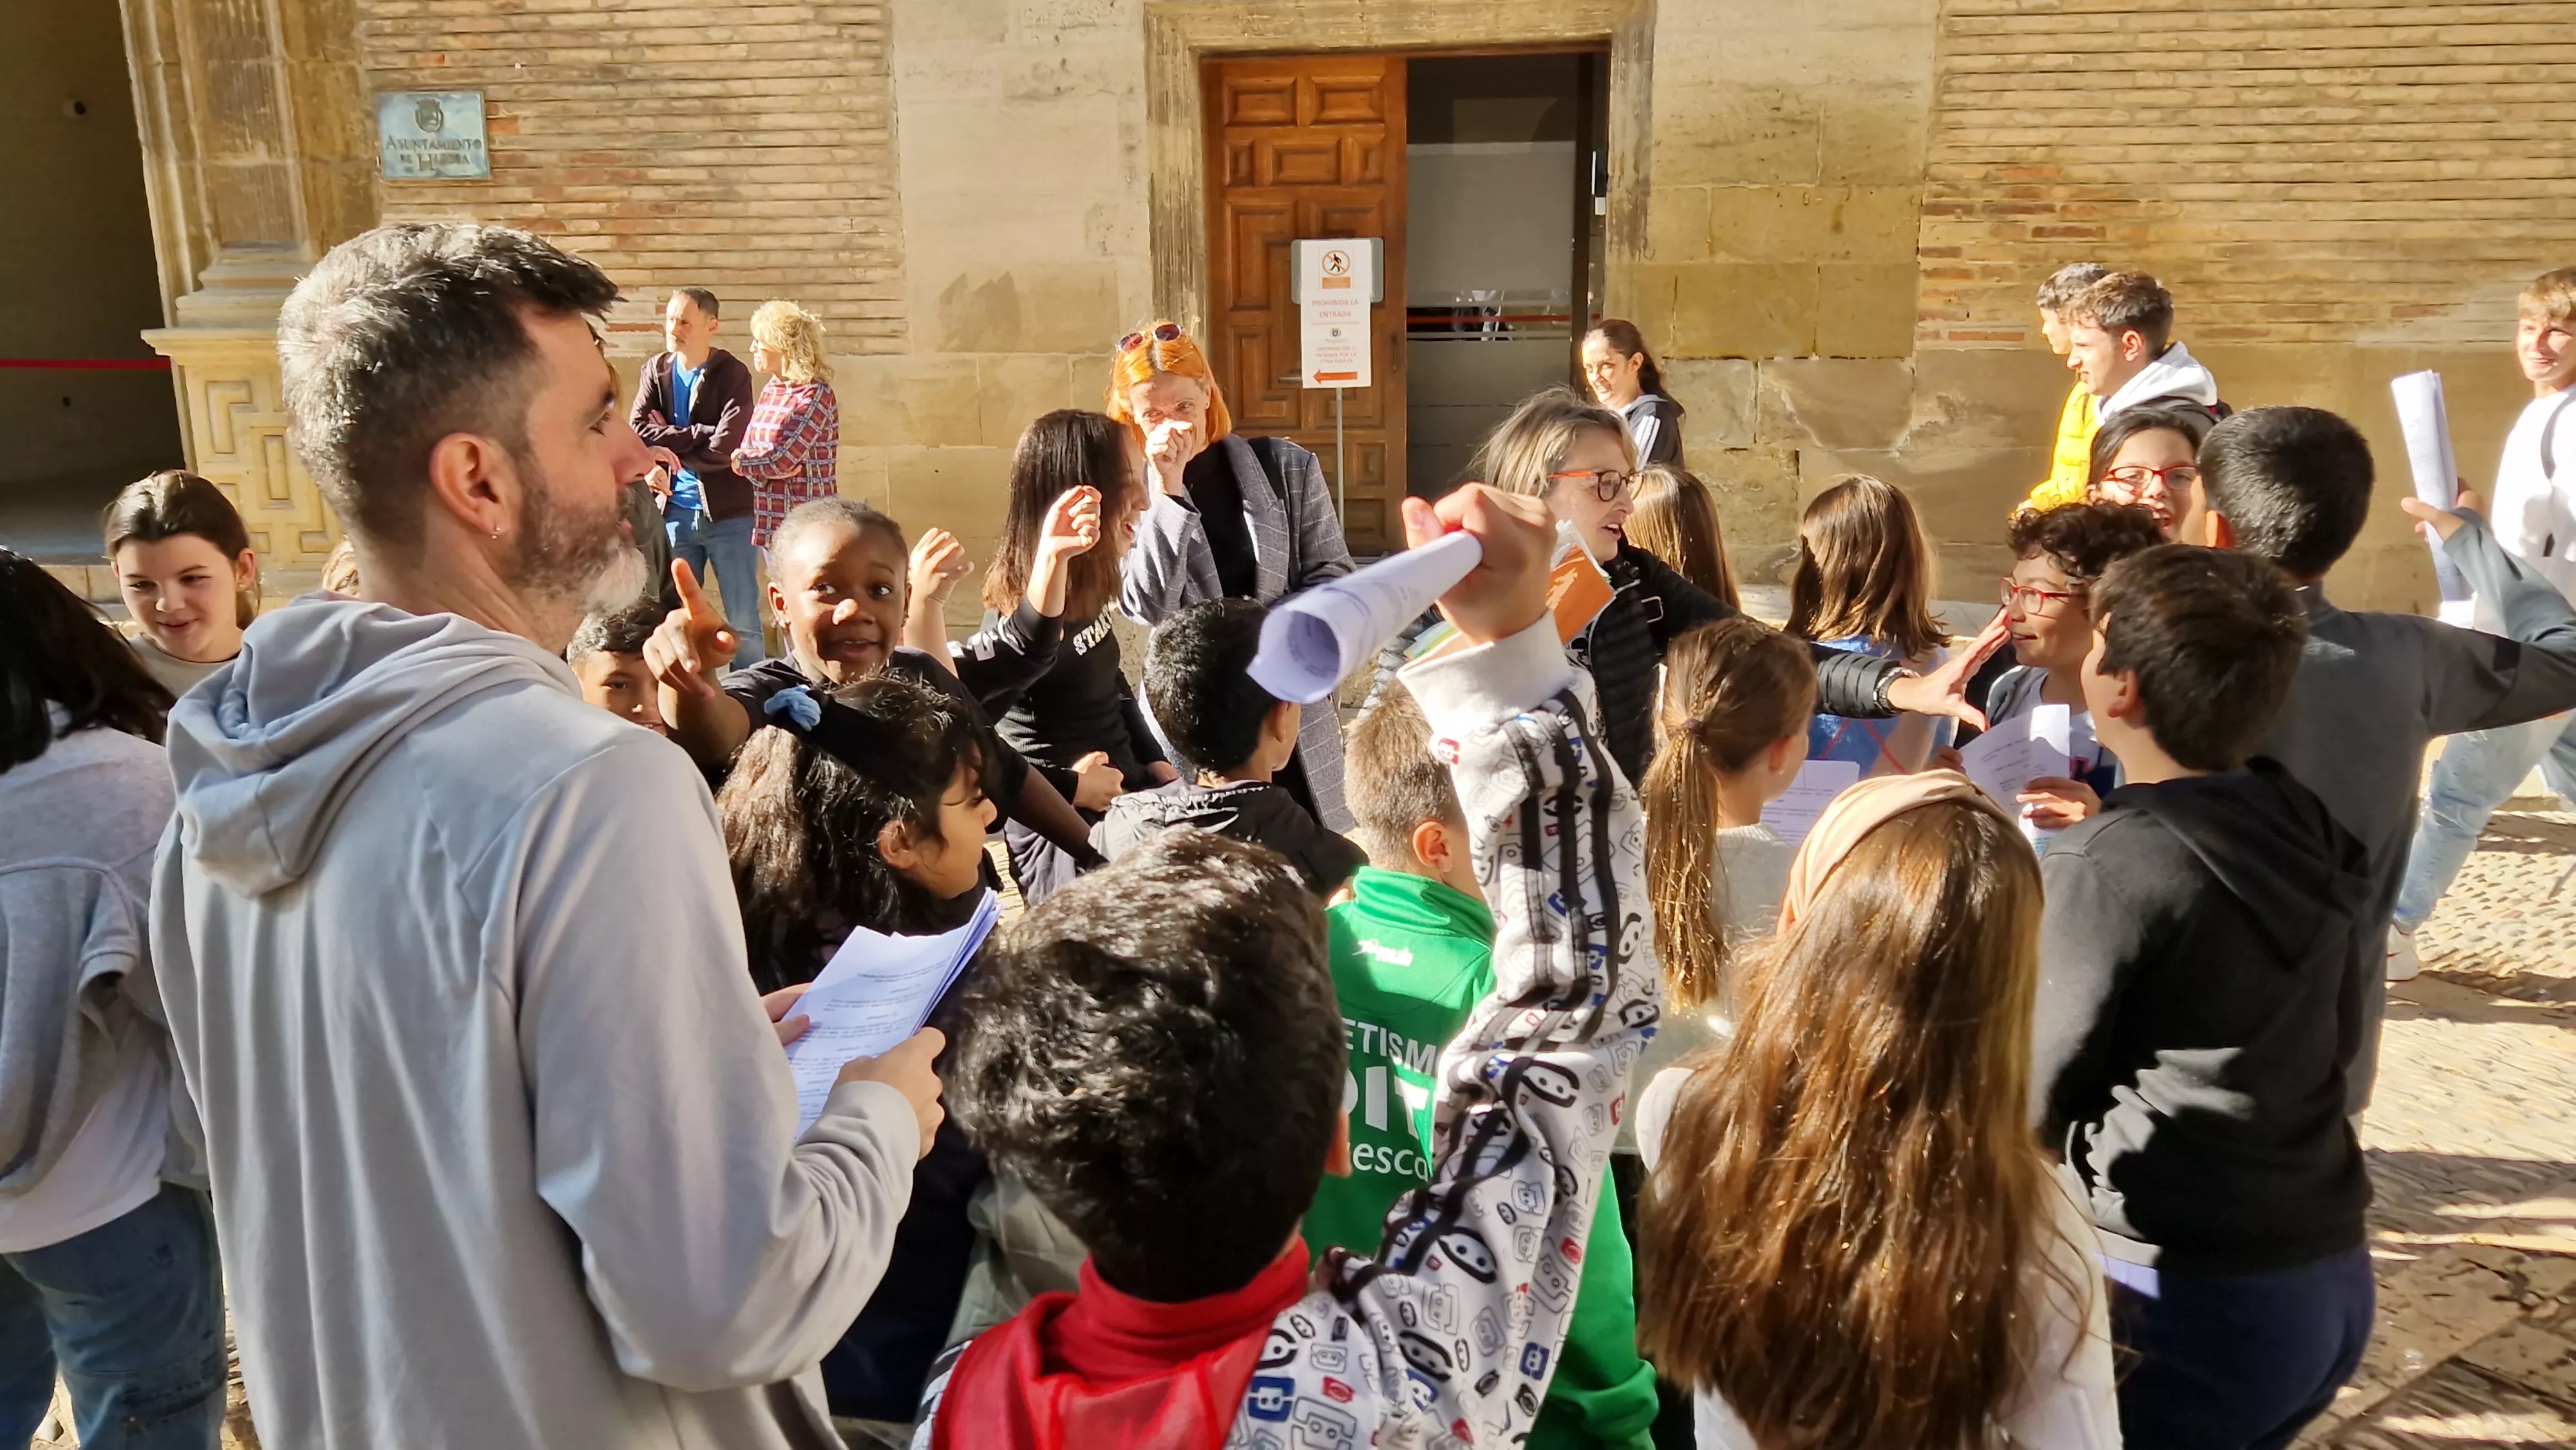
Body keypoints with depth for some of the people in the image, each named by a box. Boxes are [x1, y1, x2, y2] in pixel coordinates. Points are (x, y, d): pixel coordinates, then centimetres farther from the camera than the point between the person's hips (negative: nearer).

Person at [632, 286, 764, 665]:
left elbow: (726, 447, -17)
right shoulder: (655, 370, 6)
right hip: (676, 513, 4)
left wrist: (670, 453, -9)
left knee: (743, 620, 1)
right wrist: (700, 434, -15)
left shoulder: (733, 374, -6)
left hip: (728, 512, -4)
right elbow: (637, 430, -8)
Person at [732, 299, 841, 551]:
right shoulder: (769, 391, 13)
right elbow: (745, 449, 8)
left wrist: (739, 461, -3)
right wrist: (768, 468, -13)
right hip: (771, 522, 8)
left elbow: (781, 460, -19)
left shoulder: (816, 395, -12)